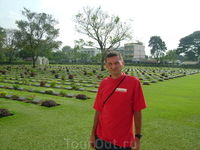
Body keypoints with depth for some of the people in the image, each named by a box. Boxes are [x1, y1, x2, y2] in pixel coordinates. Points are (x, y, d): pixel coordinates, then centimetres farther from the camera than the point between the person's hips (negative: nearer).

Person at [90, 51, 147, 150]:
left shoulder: (134, 82, -10)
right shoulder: (103, 83, 0)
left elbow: (137, 111, -7)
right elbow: (98, 110, 4)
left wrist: (137, 137, -6)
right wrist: (93, 134, 6)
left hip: (124, 141, -3)